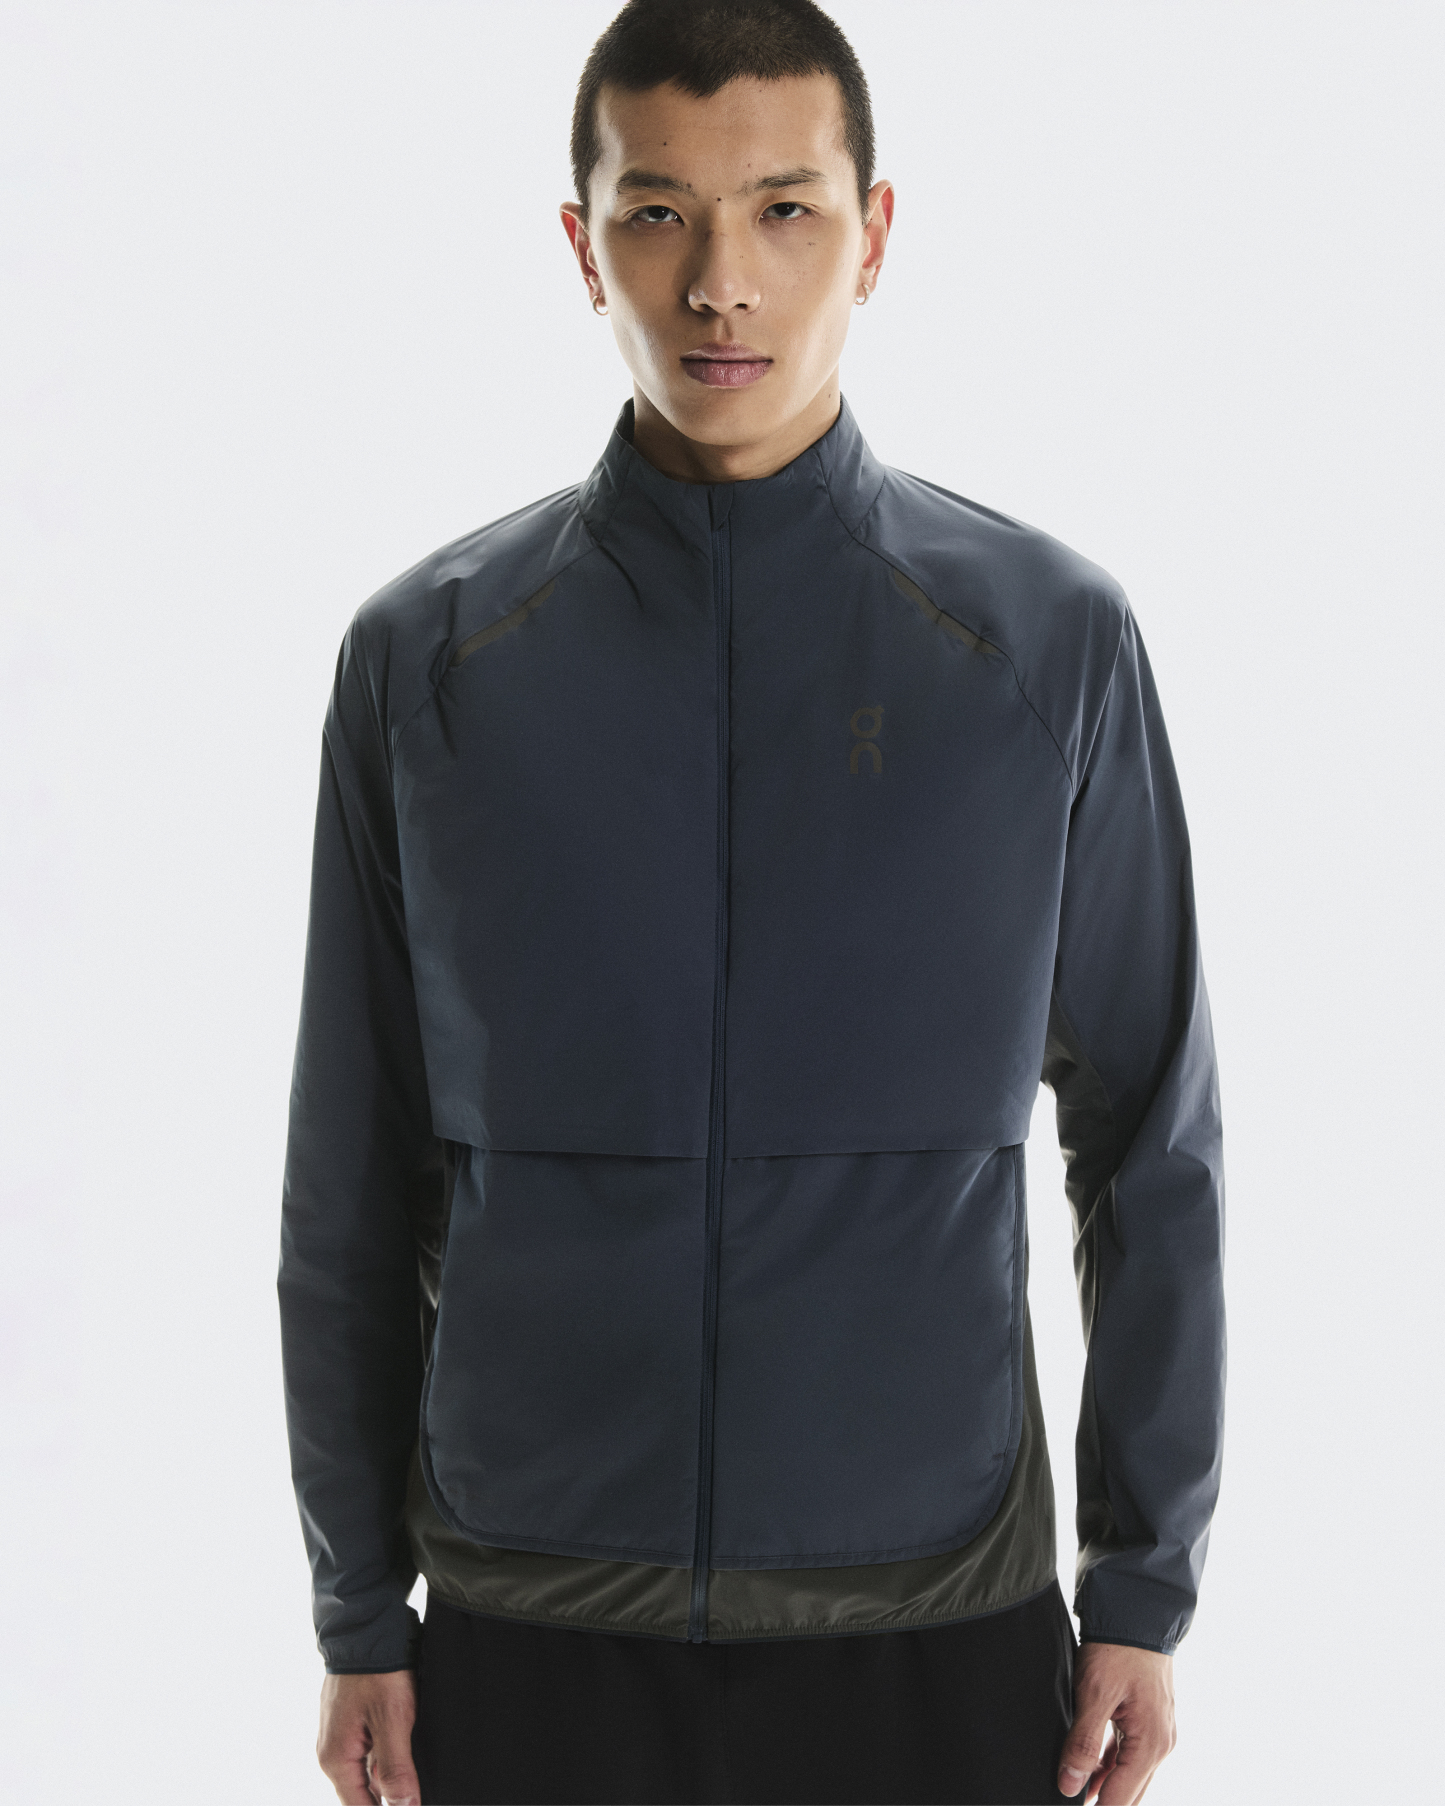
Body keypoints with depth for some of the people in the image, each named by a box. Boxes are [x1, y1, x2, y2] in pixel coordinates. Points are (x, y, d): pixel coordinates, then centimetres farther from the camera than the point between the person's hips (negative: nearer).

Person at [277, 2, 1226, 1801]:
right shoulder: (425, 656, -1)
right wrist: (357, 1613, 5)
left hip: (937, 1628, 0)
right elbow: (351, 1184, 3)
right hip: (535, 1639, 1)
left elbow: (1151, 1152, 2)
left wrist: (1144, 1586, 3)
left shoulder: (1055, 640, -2)